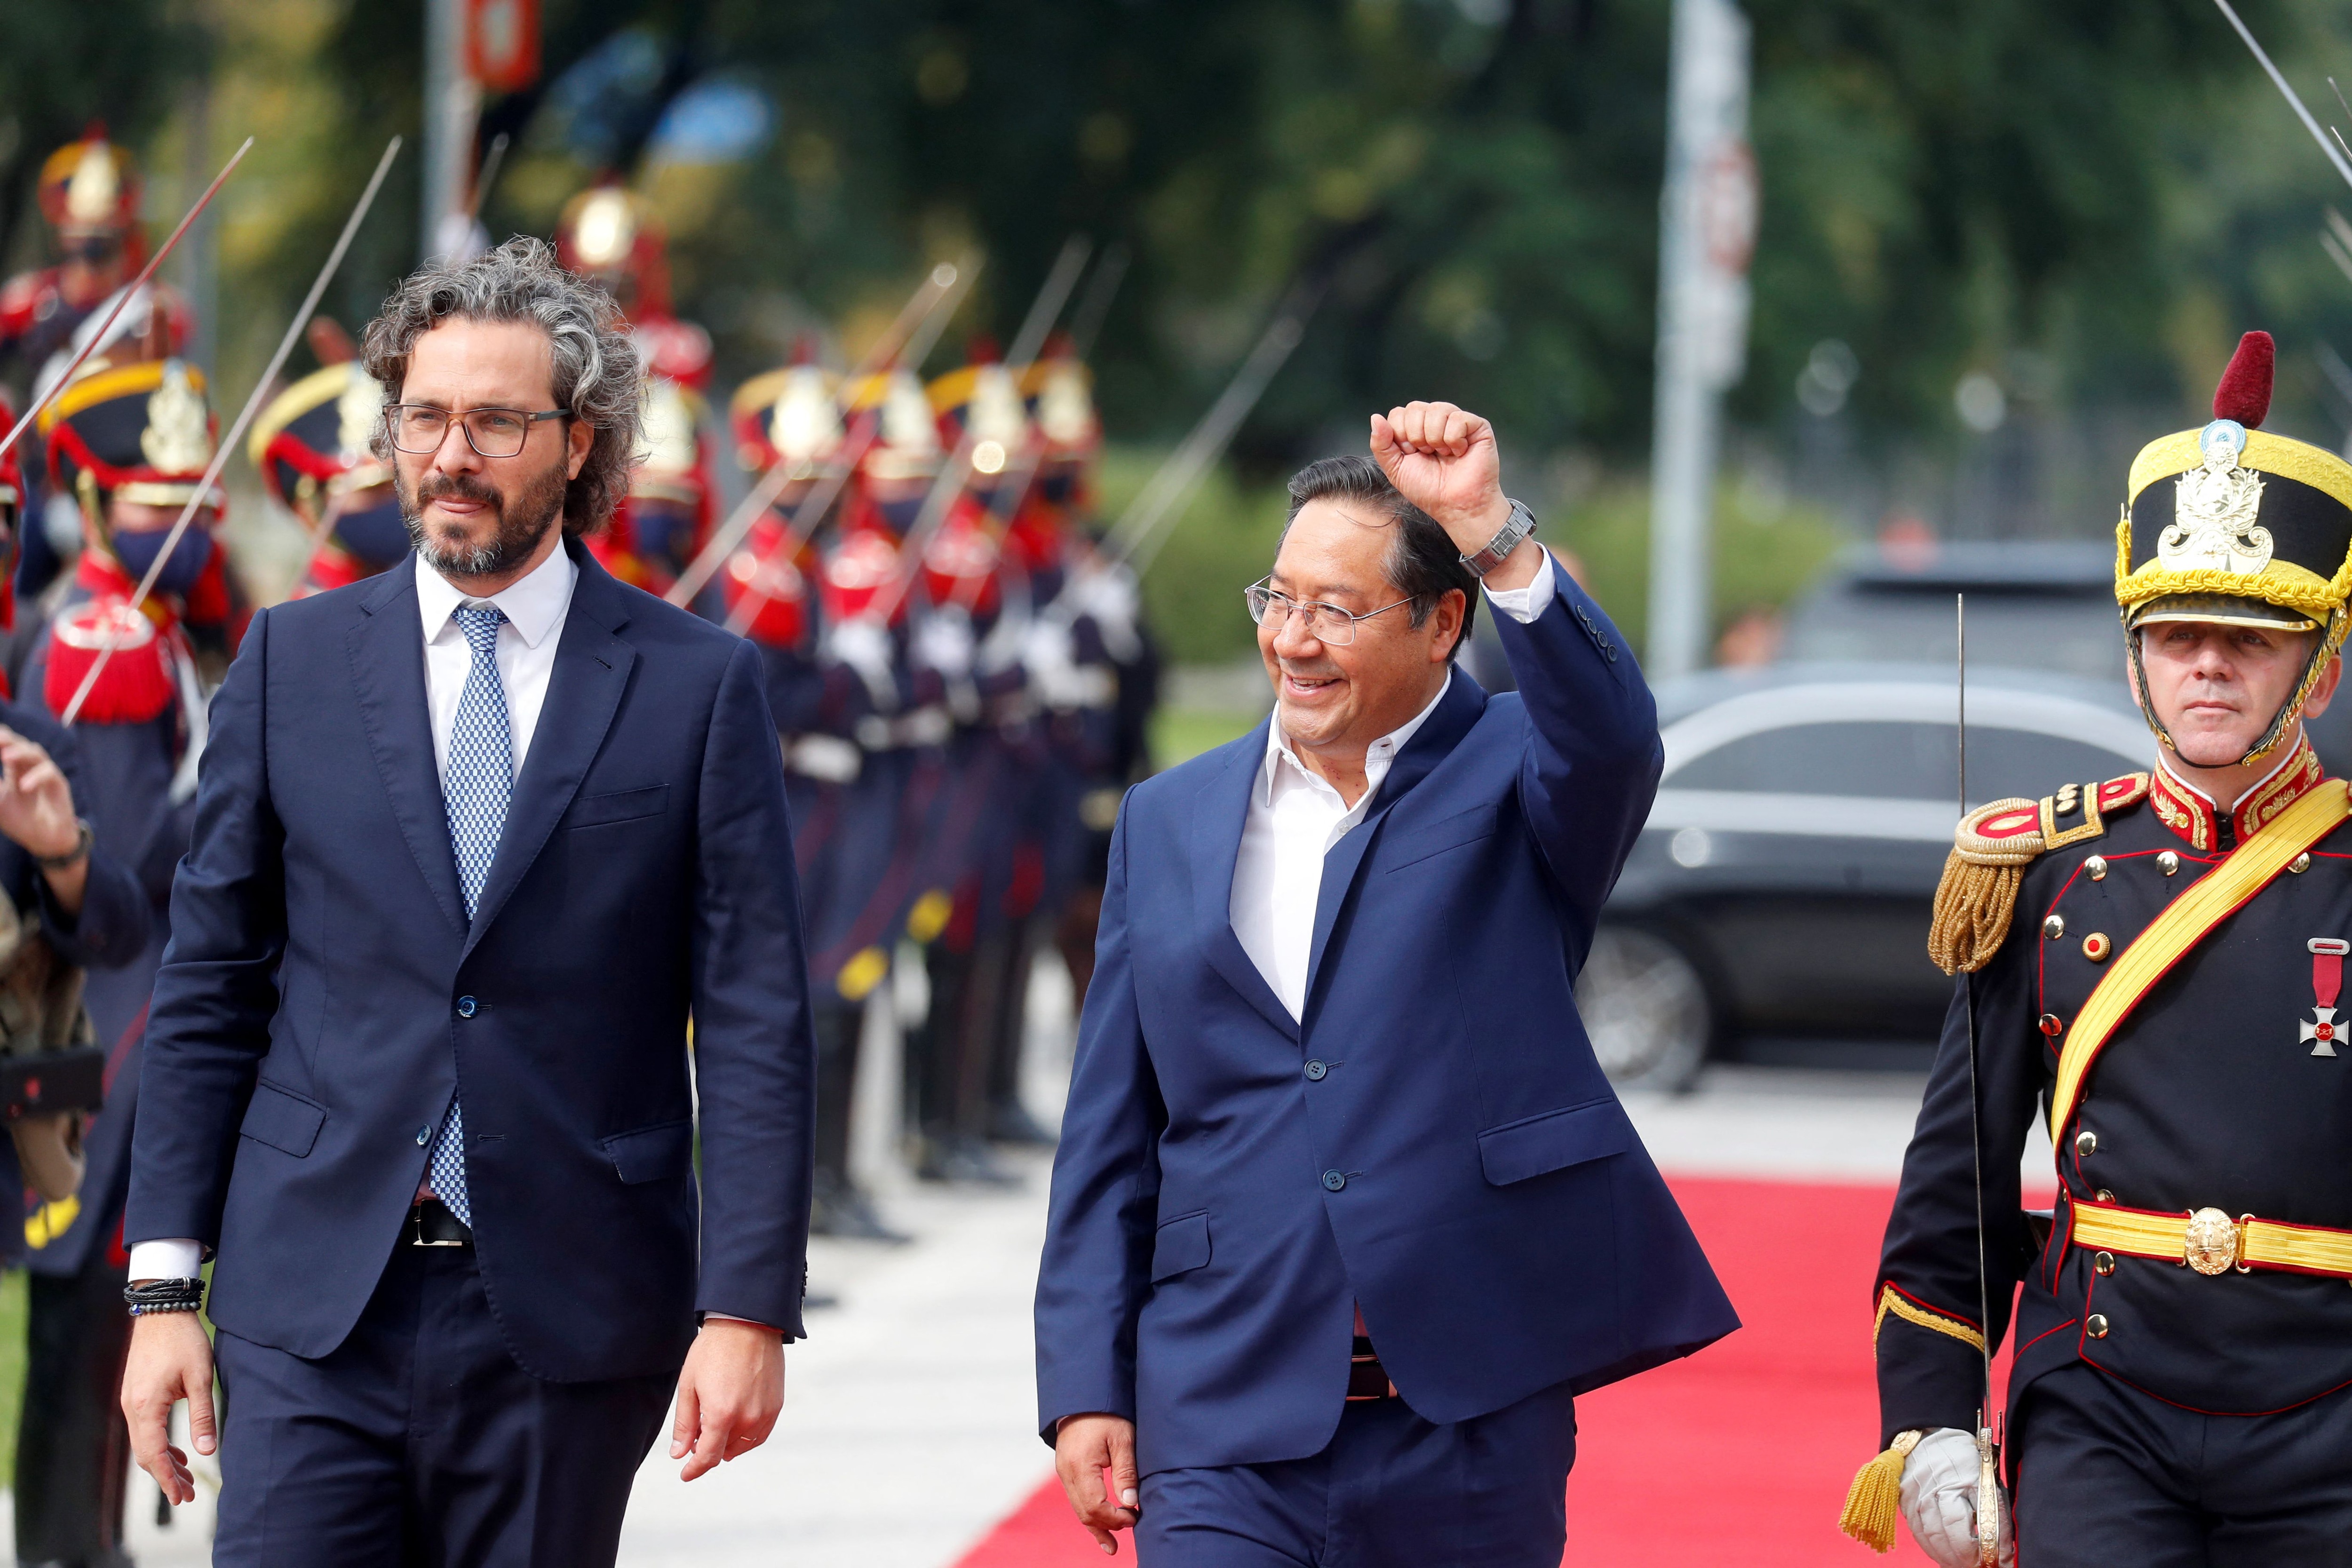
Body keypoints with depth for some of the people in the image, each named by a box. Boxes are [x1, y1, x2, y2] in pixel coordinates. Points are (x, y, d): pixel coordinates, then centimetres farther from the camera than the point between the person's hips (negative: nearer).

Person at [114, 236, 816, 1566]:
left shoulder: (698, 685, 3)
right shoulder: (295, 661, 8)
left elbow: (756, 1028, 0)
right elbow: (209, 994, 9)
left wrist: (748, 1308, -9)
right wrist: (165, 1284, 2)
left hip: (567, 1316, -1)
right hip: (318, 1306, 1)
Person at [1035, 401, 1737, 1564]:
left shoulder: (1513, 779, 4)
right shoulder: (1168, 822, 12)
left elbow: (1611, 738, -23)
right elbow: (1108, 1143, 12)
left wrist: (1496, 538, -34)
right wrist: (1085, 1389, 5)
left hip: (1472, 1424, -2)